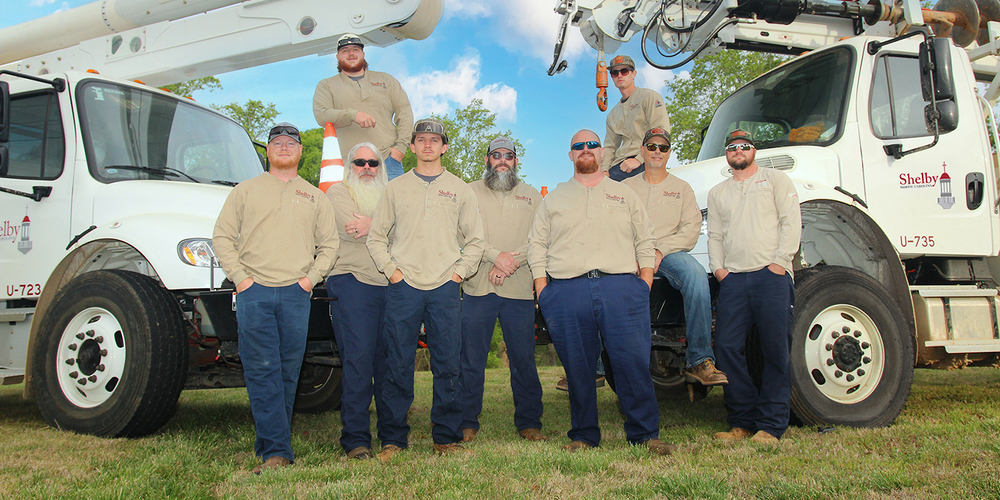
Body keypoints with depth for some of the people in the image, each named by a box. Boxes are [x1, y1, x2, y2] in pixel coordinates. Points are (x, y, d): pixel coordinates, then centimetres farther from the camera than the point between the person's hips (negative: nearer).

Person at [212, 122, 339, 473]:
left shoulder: (315, 197, 18)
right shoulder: (246, 190, 14)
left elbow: (329, 244, 16)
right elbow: (222, 237, 9)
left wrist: (312, 276, 1)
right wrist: (240, 276, -2)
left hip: (295, 294, 2)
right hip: (254, 292, -1)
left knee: (288, 373, 3)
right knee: (262, 371, -7)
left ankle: (271, 444, 16)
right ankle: (277, 452, -7)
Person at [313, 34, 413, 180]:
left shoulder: (385, 79, 21)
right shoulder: (326, 85, 16)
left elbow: (405, 112, 14)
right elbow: (321, 115, -2)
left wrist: (401, 146, -1)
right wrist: (352, 115, -20)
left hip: (388, 158, 1)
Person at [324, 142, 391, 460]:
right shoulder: (338, 192, 9)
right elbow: (353, 230, -10)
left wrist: (372, 224, -8)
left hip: (390, 285, 5)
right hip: (353, 282, -4)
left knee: (389, 361, 4)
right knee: (358, 359, -9)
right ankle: (355, 438, -2)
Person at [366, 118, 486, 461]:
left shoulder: (460, 190, 14)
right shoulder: (395, 188, 14)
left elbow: (475, 241, 15)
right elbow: (376, 236, 13)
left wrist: (460, 271, 2)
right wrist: (391, 269, 0)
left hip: (445, 288, 0)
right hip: (403, 287, 0)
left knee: (447, 366, 0)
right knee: (398, 366, 0)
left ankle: (447, 438, 10)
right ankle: (393, 439, 9)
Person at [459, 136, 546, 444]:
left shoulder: (532, 196, 17)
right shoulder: (471, 192, 13)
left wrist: (512, 263, -10)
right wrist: (496, 255, -12)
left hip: (519, 290, 1)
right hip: (477, 288, -1)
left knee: (524, 359, 2)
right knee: (472, 359, 0)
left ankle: (528, 423, 13)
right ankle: (467, 423, 10)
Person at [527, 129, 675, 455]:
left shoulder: (624, 194, 19)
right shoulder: (554, 198, 19)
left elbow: (645, 240, 16)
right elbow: (537, 245, 15)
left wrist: (645, 281, 3)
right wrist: (542, 290, 4)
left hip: (621, 287, 0)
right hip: (567, 291, 1)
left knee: (634, 364, -7)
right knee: (577, 369, 2)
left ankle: (644, 434, 3)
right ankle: (583, 436, 13)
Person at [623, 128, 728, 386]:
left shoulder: (682, 188, 19)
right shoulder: (625, 187, 20)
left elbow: (691, 230, 6)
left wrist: (660, 251, -12)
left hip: (669, 253, 0)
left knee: (696, 274, -35)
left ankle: (699, 361, -34)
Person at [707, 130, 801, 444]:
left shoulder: (775, 179, 13)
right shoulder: (717, 193, 24)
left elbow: (791, 221, 2)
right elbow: (715, 235, 19)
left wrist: (780, 262, -9)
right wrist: (718, 267, 2)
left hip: (771, 276, -3)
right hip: (733, 279, 4)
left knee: (776, 350, -5)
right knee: (727, 348, -5)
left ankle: (770, 425, 0)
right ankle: (742, 422, 4)